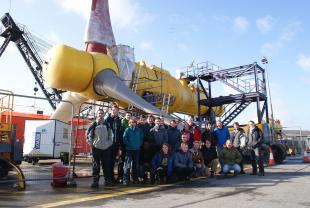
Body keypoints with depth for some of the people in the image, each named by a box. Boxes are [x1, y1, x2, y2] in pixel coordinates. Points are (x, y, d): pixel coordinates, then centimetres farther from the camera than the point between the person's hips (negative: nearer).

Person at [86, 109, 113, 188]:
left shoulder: (107, 125, 10)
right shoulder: (93, 125, 3)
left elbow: (110, 135, 15)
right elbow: (88, 134, 7)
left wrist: (110, 143, 7)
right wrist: (90, 143, 2)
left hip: (106, 148, 2)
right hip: (96, 147, -1)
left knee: (106, 165, 4)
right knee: (96, 166, 0)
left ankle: (108, 180, 16)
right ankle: (95, 181, 7)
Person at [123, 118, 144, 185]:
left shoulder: (139, 130, 6)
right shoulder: (127, 130, -2)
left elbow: (141, 138, 11)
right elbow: (124, 139, -4)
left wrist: (139, 144, -1)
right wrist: (129, 144, -12)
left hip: (137, 149, 3)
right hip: (129, 149, -3)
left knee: (136, 165, 11)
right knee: (127, 165, -8)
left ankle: (135, 179, 23)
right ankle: (126, 180, -2)